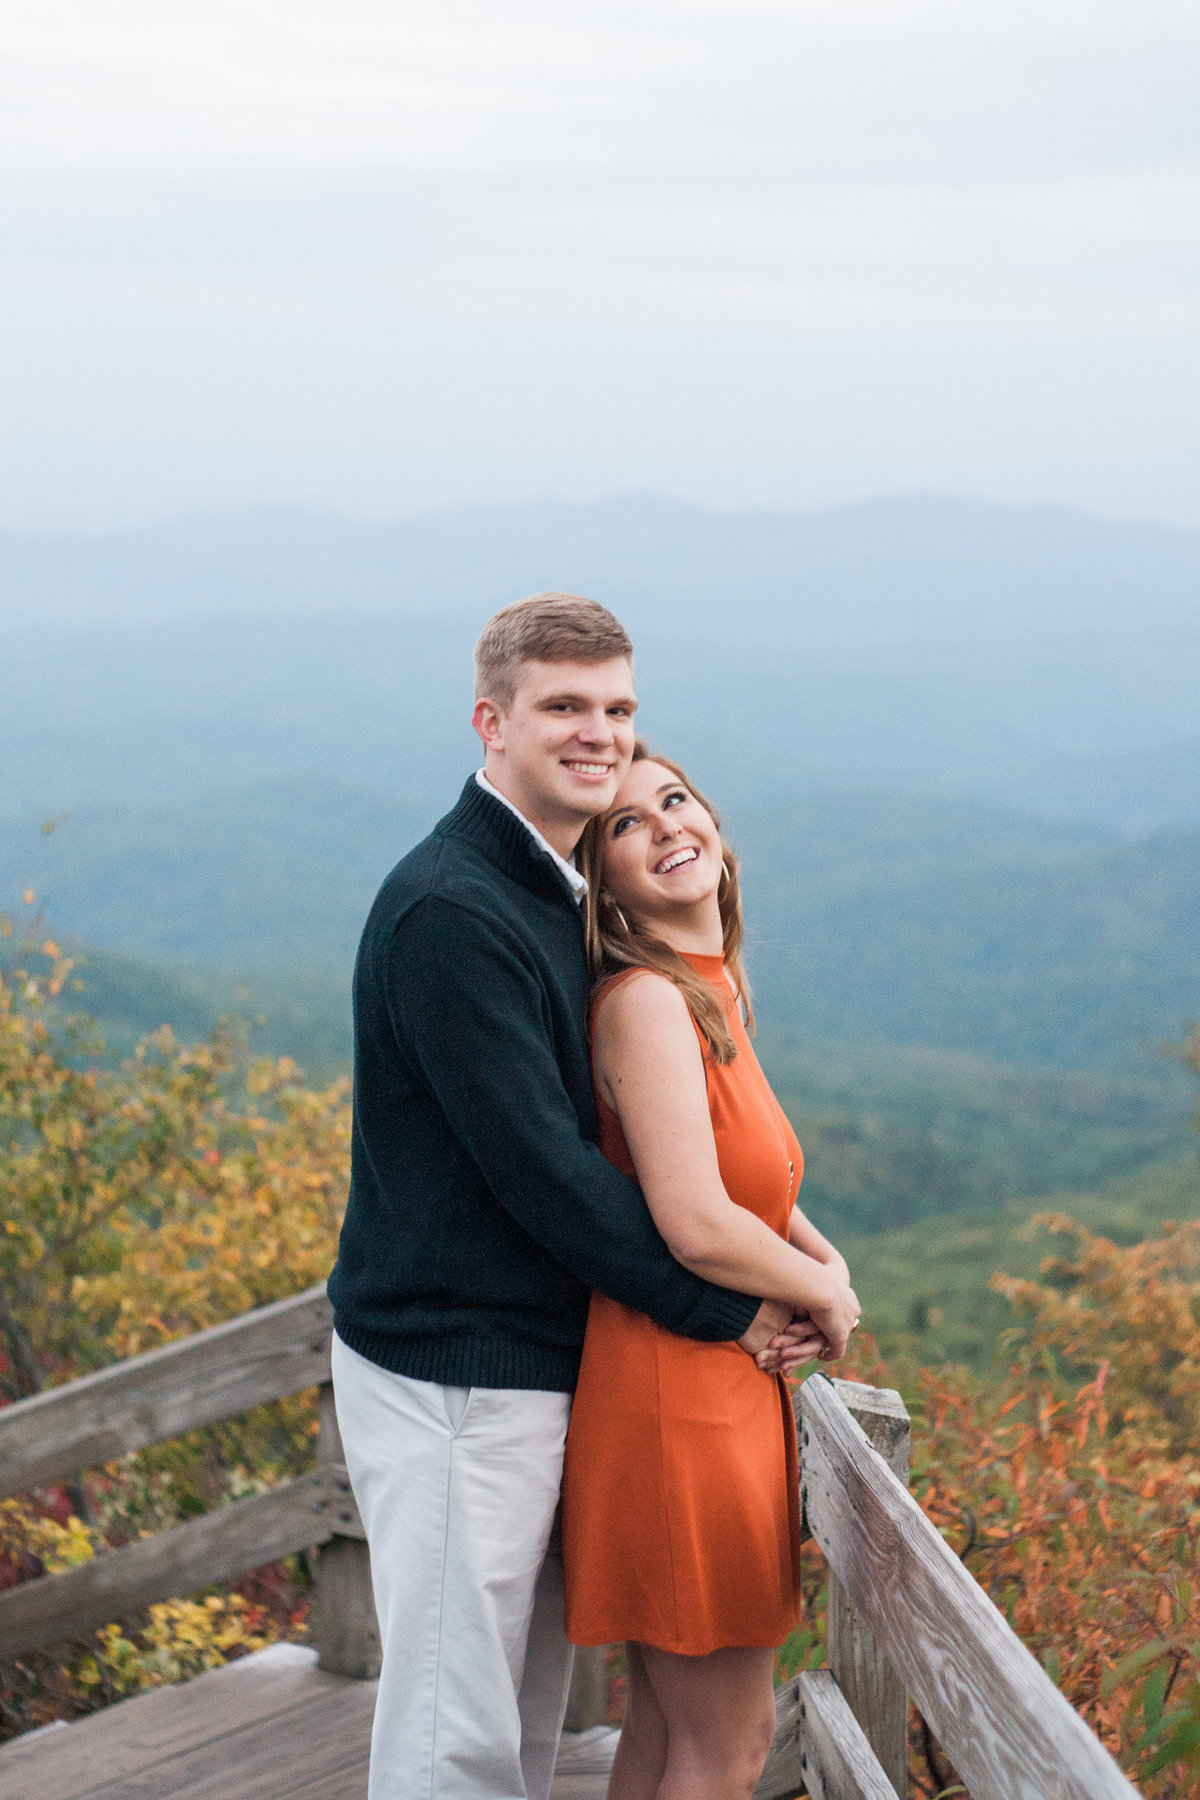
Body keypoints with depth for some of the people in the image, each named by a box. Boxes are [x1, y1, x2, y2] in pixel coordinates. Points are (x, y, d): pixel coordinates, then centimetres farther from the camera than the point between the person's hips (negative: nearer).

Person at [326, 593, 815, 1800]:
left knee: (529, 1701, 17)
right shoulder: (449, 912, -19)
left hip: (534, 1364, 10)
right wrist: (718, 1307, -13)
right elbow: (535, 1164, -22)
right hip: (452, 1379, -10)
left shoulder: (551, 896, 13)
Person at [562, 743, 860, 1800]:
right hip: (679, 1398, -9)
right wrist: (825, 1298, -10)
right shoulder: (646, 1000, -19)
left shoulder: (717, 986, 9)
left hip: (724, 1387, 9)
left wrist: (824, 1255, 8)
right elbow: (697, 1226, -27)